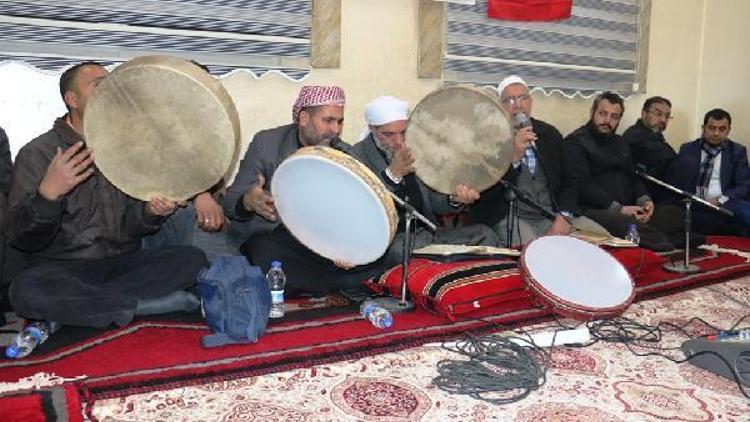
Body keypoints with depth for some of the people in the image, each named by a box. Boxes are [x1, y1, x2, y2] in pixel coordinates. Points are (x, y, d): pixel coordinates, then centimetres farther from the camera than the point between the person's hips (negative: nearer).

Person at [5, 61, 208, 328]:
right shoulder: (37, 153, -3)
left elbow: (131, 226, 3)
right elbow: (20, 238, -13)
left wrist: (151, 212, -20)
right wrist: (47, 194, -32)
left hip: (123, 263, 4)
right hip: (62, 269, -3)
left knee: (193, 259, -19)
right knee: (27, 291, -36)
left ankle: (75, 307, -18)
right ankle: (146, 304, -22)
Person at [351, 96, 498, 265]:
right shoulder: (356, 157, -6)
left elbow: (430, 201, 17)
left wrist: (454, 199, -6)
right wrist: (392, 174, -31)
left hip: (426, 232, 6)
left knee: (484, 234, -9)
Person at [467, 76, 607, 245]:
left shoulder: (550, 134, 13)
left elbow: (567, 183, 14)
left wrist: (564, 216, -5)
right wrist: (513, 158, -21)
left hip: (552, 216, 5)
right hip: (509, 218, -5)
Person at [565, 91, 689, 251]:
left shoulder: (619, 142, 25)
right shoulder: (575, 142, 0)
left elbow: (633, 177, 23)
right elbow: (583, 185, -11)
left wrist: (645, 200, 0)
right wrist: (618, 208, -19)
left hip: (628, 211, 8)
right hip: (596, 211, -8)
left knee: (675, 213, -12)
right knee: (624, 223, -39)